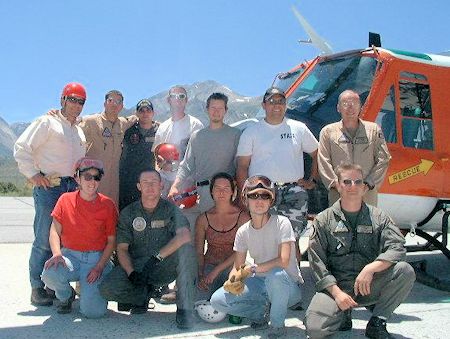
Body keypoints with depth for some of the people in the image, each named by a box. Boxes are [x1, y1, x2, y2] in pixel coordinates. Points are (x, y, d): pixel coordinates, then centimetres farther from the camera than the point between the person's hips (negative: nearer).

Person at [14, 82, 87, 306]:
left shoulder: (80, 130, 20)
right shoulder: (47, 122, -1)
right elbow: (21, 147, -7)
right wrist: (34, 174, -11)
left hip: (73, 187, 7)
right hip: (49, 187, -7)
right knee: (44, 239, -6)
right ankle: (38, 288, 3)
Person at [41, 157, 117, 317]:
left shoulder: (107, 205, -1)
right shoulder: (66, 200, 4)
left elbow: (111, 241, 0)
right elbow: (55, 231, 2)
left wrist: (99, 267, -12)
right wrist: (57, 254, -17)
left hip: (97, 258, -2)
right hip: (70, 256, 2)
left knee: (92, 310, -20)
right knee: (50, 274, -33)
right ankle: (66, 296, 5)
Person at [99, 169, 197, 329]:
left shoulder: (170, 209, -2)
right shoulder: (128, 213, 4)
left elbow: (184, 236, -21)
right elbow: (122, 248, 0)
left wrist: (156, 257, -30)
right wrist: (132, 273, -19)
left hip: (164, 267, -2)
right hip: (136, 266, 2)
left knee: (186, 249, -32)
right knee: (107, 289, -23)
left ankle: (184, 309, -22)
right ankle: (147, 294, 7)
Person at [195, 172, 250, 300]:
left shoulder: (243, 216, -2)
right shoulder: (203, 219, 6)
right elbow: (199, 252, 5)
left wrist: (216, 271, -15)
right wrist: (200, 275, -13)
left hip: (233, 266, -1)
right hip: (209, 265, 1)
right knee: (197, 297, -25)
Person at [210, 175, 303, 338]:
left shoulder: (281, 222, -15)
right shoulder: (243, 231, 0)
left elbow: (283, 261, -24)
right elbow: (237, 267, 2)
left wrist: (252, 268, -22)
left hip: (288, 286, -4)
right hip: (261, 284, 4)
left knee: (275, 274, -40)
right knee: (217, 300, -12)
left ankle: (277, 325, -13)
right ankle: (263, 309, 7)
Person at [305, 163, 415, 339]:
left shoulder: (378, 217, 7)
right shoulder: (323, 220, 4)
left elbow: (397, 248, -7)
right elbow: (316, 262, -3)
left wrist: (371, 268, -23)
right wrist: (336, 292, -15)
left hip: (369, 286, 1)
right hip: (336, 285, -1)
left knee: (405, 271, -25)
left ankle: (376, 323, -6)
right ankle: (344, 314, 11)